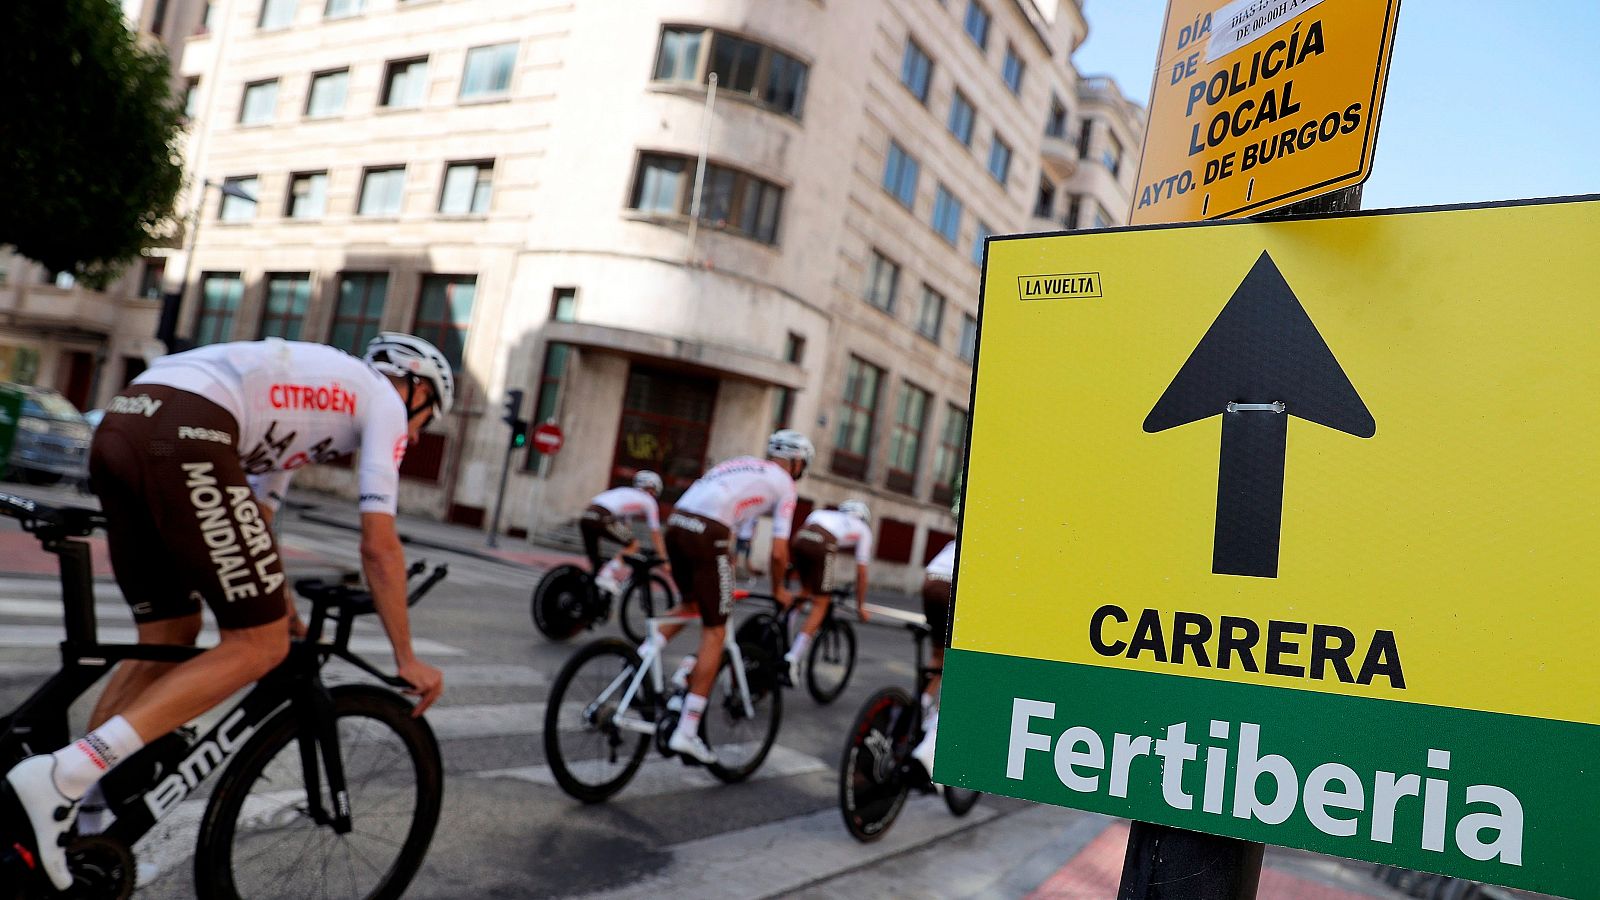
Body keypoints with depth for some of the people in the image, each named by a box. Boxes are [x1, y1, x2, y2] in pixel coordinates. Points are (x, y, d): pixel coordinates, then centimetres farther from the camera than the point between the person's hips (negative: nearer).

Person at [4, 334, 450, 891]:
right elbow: (379, 547, 6)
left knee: (169, 639, 19)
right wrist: (407, 659, 13)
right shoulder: (384, 399, 13)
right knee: (260, 647, -3)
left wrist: (284, 612, 48)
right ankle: (62, 776, -12)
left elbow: (256, 523, 40)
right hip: (183, 434, -10)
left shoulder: (308, 391, 36)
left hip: (120, 427, 10)